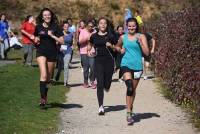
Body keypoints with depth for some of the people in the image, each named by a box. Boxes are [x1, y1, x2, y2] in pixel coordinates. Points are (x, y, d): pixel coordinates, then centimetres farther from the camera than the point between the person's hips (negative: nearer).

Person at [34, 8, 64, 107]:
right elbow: (35, 38, 19)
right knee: (43, 75, -18)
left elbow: (62, 41, -3)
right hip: (41, 52, -1)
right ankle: (42, 98, -20)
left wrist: (52, 36, -14)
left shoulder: (55, 27, -1)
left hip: (52, 53, 1)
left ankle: (45, 96, 29)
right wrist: (36, 40, -4)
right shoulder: (38, 27, 3)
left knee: (48, 77, 10)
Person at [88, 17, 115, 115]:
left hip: (109, 61, 0)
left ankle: (106, 86, 44)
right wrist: (89, 51, 4)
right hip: (98, 61, 0)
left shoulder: (110, 36, 3)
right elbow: (90, 46, 24)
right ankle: (101, 107, -6)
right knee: (100, 84, -8)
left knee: (107, 84, 3)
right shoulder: (94, 36, 6)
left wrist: (111, 46, -10)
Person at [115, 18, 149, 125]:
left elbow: (147, 53, -5)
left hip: (137, 66, 1)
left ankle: (130, 108, 36)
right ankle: (129, 113, -19)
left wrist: (140, 42, -16)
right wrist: (121, 50, 5)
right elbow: (117, 47, 26)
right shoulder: (123, 37, 7)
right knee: (129, 87, -19)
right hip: (126, 65, -1)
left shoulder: (141, 37, 1)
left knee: (133, 89, 13)